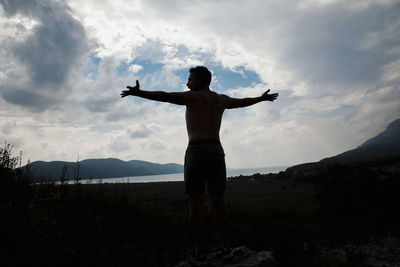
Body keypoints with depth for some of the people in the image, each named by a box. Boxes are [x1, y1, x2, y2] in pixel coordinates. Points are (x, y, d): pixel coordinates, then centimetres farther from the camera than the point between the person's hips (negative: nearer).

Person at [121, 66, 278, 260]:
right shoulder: (221, 99, 19)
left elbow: (164, 96, -10)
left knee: (195, 202, 0)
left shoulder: (192, 96, 3)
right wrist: (262, 98, 51)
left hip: (196, 152, -5)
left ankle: (198, 250, 4)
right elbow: (244, 102, 34)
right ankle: (224, 244, 16)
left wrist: (138, 93, -11)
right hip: (216, 151, 5)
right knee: (219, 201, 11)